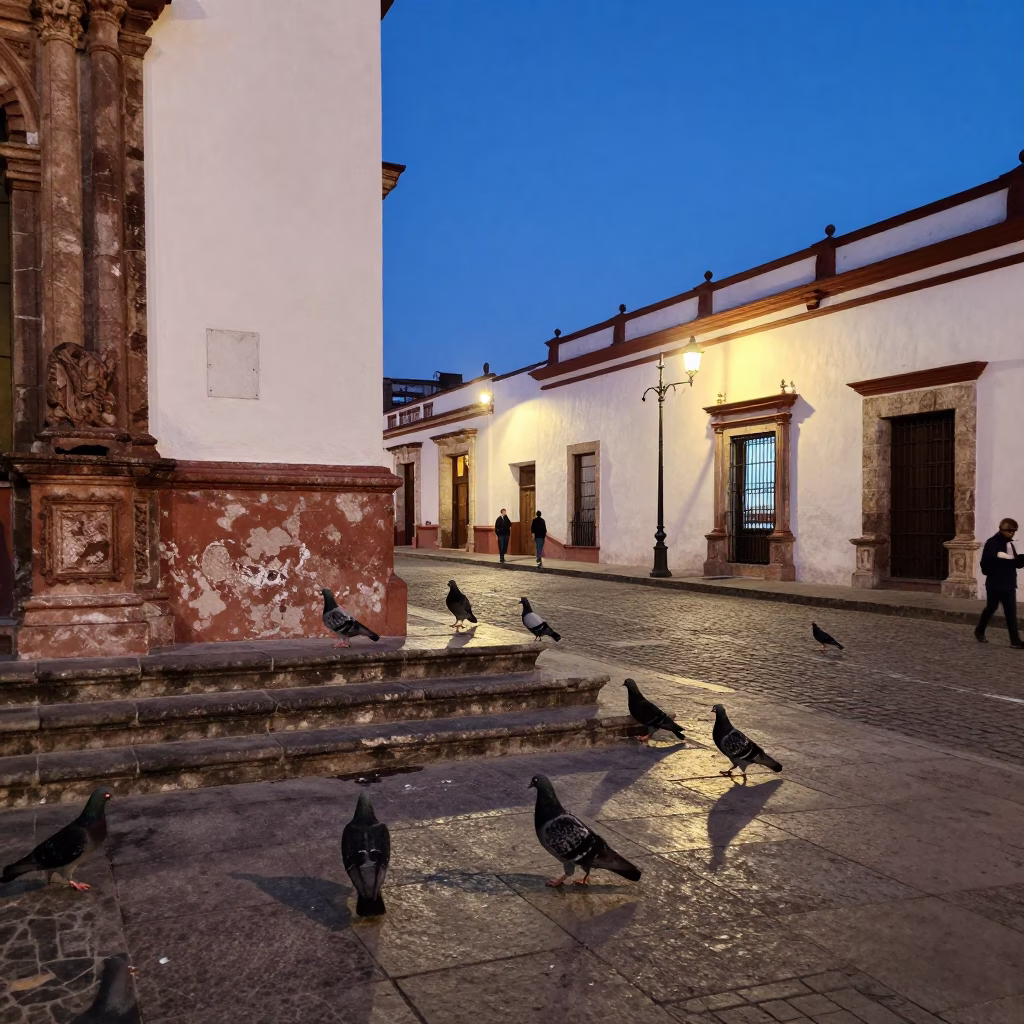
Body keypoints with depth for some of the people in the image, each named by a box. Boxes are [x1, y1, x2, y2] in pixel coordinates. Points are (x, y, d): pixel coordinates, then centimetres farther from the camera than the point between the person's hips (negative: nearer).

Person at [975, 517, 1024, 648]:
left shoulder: (1010, 544, 13)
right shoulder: (992, 543, -10)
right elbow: (985, 563, -16)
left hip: (1009, 584, 6)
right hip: (995, 584, -6)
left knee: (1011, 611, 2)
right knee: (991, 608, 5)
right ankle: (979, 631, 26)